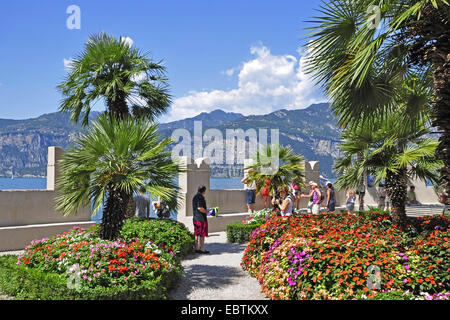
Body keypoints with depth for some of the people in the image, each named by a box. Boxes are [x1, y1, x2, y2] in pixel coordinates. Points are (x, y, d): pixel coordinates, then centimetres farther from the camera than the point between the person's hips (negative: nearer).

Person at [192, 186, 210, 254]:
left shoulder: (195, 197, 15)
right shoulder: (200, 197, -15)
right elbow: (199, 208, -23)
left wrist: (205, 210, 21)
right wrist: (206, 212, -8)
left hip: (195, 218, 9)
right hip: (201, 218, -9)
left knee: (196, 234, 11)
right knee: (202, 234, -3)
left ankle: (196, 248, 15)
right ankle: (202, 249, 1)